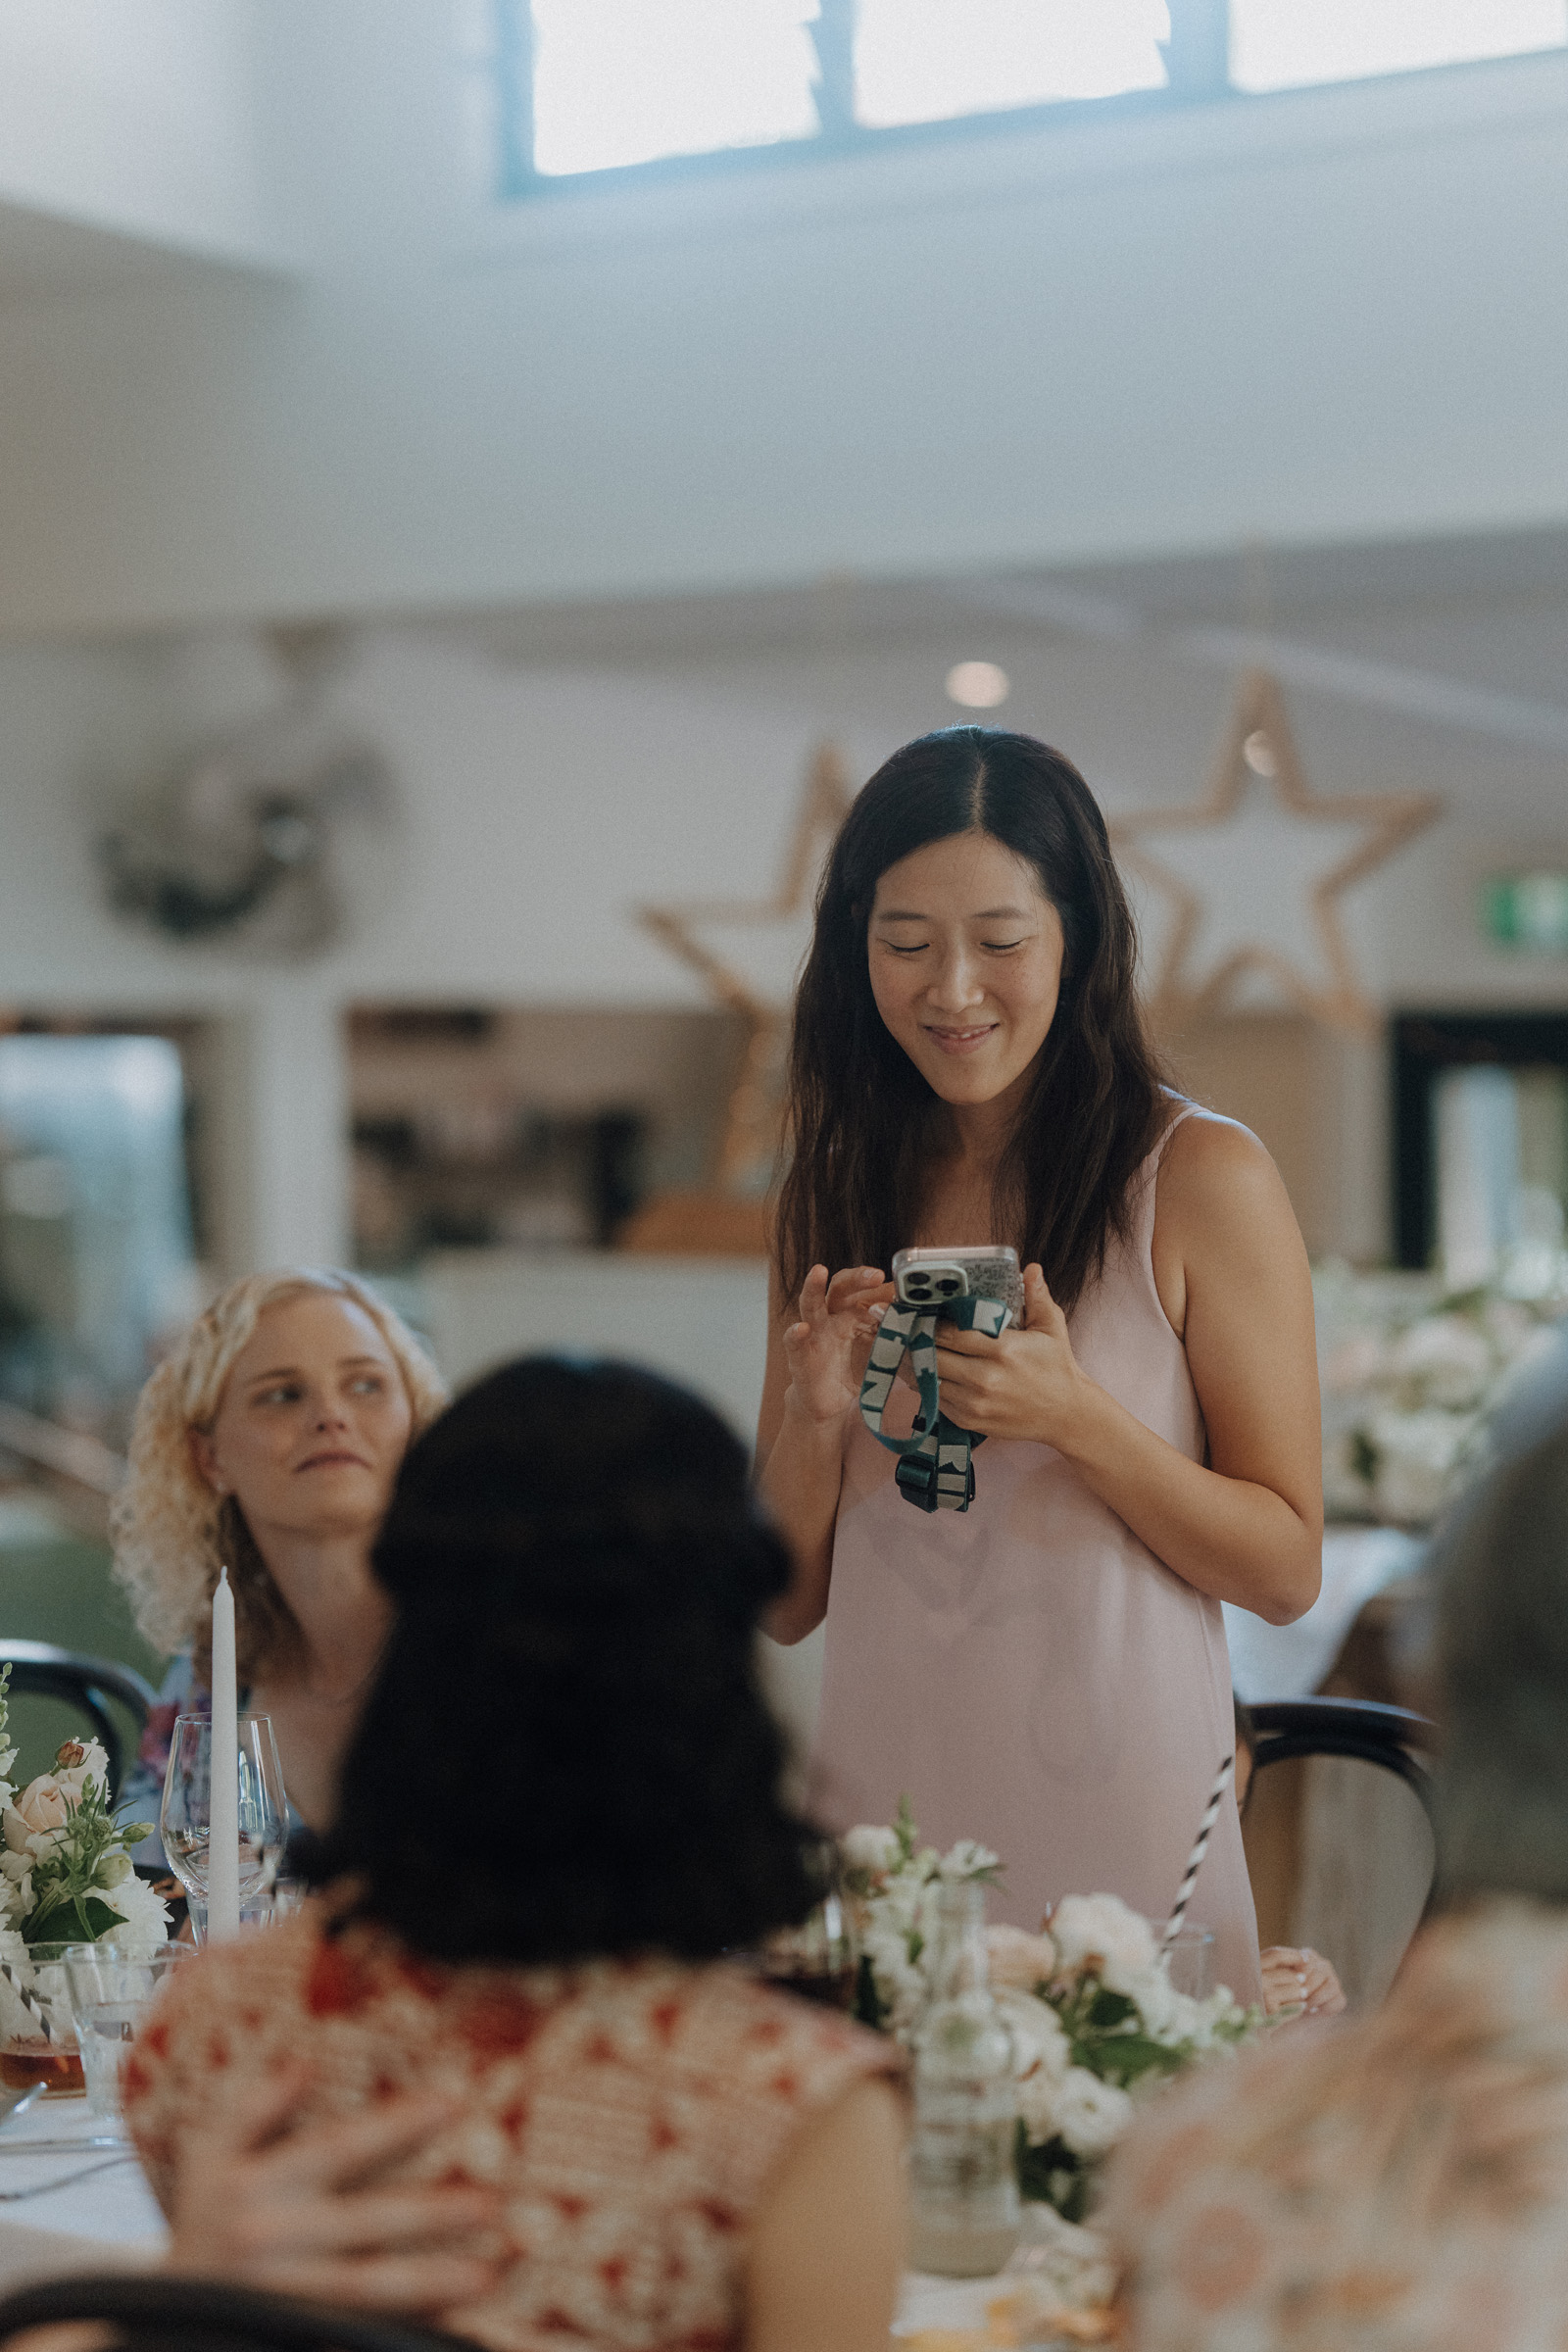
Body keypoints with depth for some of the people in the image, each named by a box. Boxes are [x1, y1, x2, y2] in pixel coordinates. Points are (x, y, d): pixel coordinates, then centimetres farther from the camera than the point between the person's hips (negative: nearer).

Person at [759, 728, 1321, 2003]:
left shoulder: (1201, 1176, -6)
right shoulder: (834, 1193, 5)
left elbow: (1287, 1570, -6)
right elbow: (785, 1601, 7)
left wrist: (1072, 1416, -19)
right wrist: (814, 1414, -12)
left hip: (1121, 1816, -3)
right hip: (887, 1812, 3)